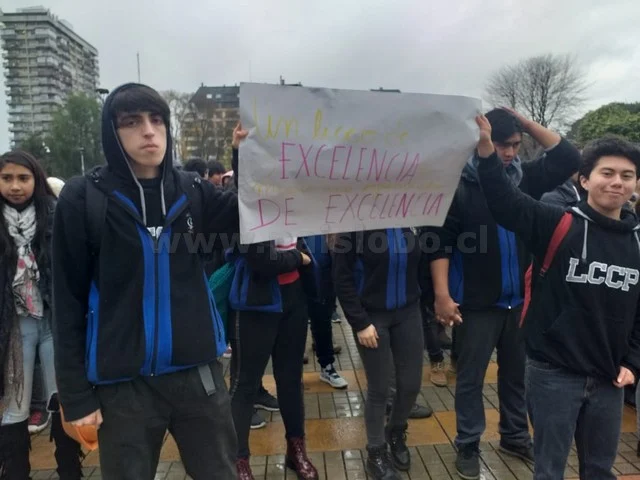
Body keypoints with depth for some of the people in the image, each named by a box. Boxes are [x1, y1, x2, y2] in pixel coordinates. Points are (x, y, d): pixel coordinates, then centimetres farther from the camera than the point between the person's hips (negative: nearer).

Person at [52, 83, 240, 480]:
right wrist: (76, 394, -5)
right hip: (123, 383, -2)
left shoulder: (191, 190, 3)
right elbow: (69, 301, -4)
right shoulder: (84, 198, -6)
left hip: (197, 372, 3)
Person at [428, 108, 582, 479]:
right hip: (477, 303, -5)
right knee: (471, 378, 8)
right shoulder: (459, 184, -11)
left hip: (520, 299, 5)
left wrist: (528, 123, -2)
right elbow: (441, 242, -13)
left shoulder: (525, 177, 4)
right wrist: (442, 293, -19)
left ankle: (515, 436, 39)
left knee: (517, 373, 20)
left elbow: (569, 158, 4)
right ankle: (468, 446, 25)